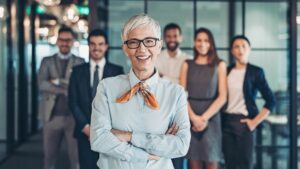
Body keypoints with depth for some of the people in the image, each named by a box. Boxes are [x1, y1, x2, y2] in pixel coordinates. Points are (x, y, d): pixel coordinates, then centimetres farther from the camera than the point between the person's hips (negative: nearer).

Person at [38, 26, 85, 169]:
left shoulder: (80, 62, 5)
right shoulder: (47, 61, 8)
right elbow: (42, 85, -8)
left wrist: (58, 81, -11)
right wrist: (68, 89, -15)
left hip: (74, 117, -1)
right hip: (52, 116, 1)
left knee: (76, 157, 3)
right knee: (49, 156, 8)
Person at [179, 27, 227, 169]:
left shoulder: (219, 65, 4)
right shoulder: (187, 65, 8)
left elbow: (222, 97, -2)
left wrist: (205, 117, -11)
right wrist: (194, 117, -11)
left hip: (211, 118, -1)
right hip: (190, 118, 1)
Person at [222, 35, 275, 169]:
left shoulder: (256, 72, -2)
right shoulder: (227, 71, 9)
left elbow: (270, 101, -5)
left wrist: (255, 122, -8)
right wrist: (220, 119, 2)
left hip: (243, 122, -4)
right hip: (226, 122, 4)